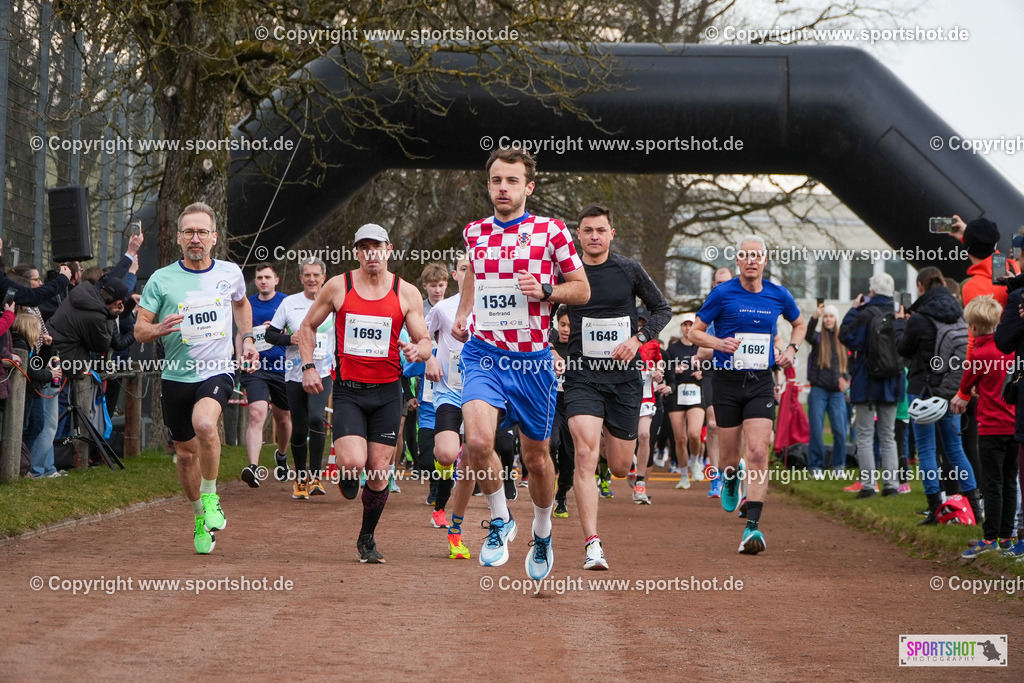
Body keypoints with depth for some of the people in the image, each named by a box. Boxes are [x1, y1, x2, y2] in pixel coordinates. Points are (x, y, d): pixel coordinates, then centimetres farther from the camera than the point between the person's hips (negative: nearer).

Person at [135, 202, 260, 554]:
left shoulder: (230, 273, 3)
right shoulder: (161, 279, -3)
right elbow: (139, 329, -1)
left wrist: (247, 339, 14)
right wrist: (158, 330, -22)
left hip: (218, 371, -2)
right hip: (176, 376, 2)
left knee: (204, 423, -31)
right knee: (186, 453, 10)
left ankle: (211, 499, -11)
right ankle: (200, 519, 33)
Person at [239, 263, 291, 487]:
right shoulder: (248, 305, 9)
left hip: (282, 368, 0)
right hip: (256, 368, 0)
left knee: (283, 418, 15)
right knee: (256, 415, -18)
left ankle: (282, 456, 44)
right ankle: (253, 468, -29)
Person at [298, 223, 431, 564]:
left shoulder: (407, 293, 2)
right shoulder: (338, 286, 1)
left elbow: (425, 342, 5)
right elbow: (308, 326, 13)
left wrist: (417, 350, -19)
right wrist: (308, 366, 1)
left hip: (387, 392, 1)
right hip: (348, 391, -1)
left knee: (378, 470, 1)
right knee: (353, 463, -18)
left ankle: (367, 538, 21)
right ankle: (346, 475, 20)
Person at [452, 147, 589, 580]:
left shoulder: (550, 231, -2)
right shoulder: (474, 233, 7)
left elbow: (582, 289, 3)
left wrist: (545, 290, -14)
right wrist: (462, 313, 15)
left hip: (533, 359, -1)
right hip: (483, 353, 1)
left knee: (536, 456, 9)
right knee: (478, 440, -24)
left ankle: (542, 534, 35)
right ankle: (500, 520, 0)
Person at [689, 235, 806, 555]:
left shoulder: (779, 295, 4)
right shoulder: (722, 294, -4)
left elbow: (800, 324, 25)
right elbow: (695, 331, 4)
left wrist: (791, 349, 6)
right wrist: (720, 343, -15)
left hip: (761, 382, 1)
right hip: (727, 382, -1)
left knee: (758, 451, -14)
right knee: (729, 456, 5)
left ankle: (752, 526, -14)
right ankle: (730, 480, 44)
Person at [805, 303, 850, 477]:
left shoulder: (843, 340, 9)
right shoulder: (818, 338, 3)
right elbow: (808, 335, -20)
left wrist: (846, 378, -6)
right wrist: (815, 318, -38)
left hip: (837, 392, 2)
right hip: (818, 390, -1)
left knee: (840, 431, -3)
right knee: (816, 430, -2)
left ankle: (839, 465, 10)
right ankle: (816, 466, 7)